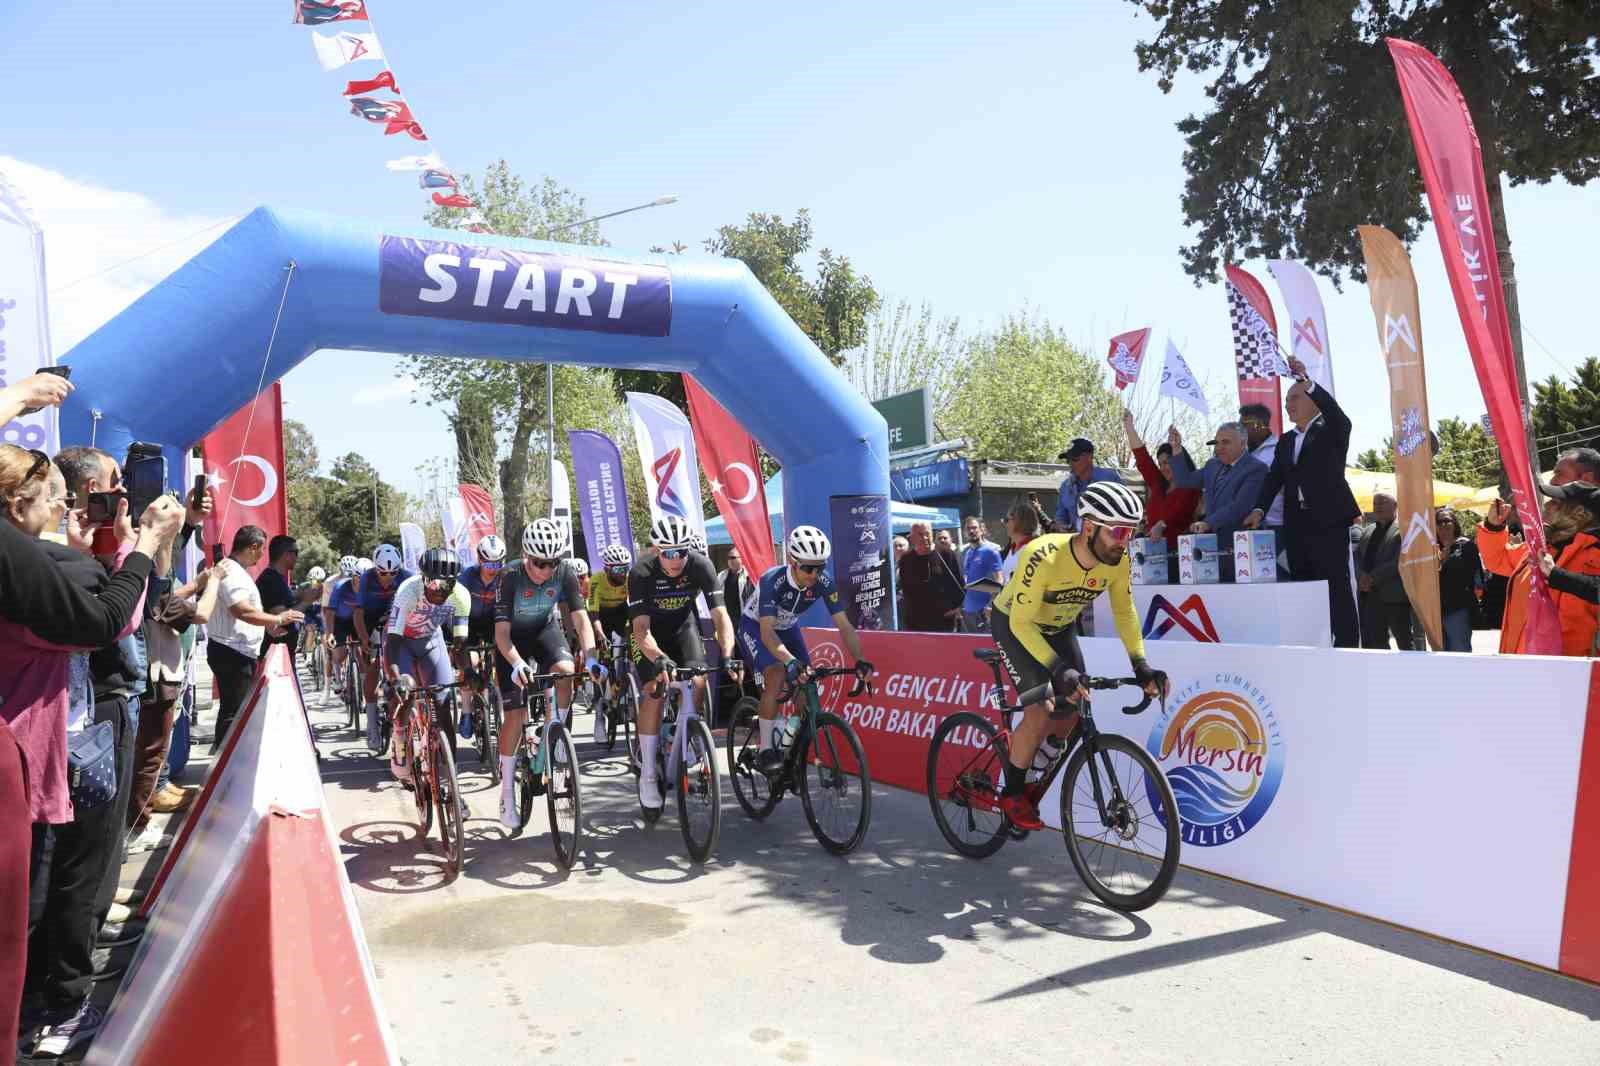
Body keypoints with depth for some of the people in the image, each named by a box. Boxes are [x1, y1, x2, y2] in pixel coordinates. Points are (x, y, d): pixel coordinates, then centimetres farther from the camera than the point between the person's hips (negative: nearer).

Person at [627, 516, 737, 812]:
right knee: (655, 691, -19)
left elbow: (720, 614, -29)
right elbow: (641, 629, -35)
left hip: (683, 625, 2)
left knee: (697, 683, -20)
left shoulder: (700, 565, -26)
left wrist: (727, 656, -44)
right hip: (650, 632, -2)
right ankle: (647, 776, -9)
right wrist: (659, 658, -54)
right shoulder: (641, 574, -30)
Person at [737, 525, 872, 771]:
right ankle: (765, 750, -20)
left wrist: (860, 660, -40)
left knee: (805, 682, -9)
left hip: (787, 627, 5)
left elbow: (844, 625, -25)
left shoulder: (823, 582, -24)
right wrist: (790, 661, -61)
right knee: (777, 674, -28)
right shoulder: (772, 580, -36)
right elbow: (767, 631, -45)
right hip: (755, 626, -5)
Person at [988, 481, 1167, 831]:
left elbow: (1124, 611, -5)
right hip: (1015, 624, -6)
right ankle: (1012, 794, 2)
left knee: (1074, 711, -1)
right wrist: (1059, 669, -42)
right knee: (1040, 712, -18)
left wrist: (1140, 665, -15)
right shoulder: (1045, 556, -38)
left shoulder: (1118, 559, -21)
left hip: (1059, 628, 6)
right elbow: (1021, 622, -33)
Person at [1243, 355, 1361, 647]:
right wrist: (1259, 509, -6)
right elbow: (1273, 478, 9)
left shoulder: (1332, 432, 4)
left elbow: (1335, 411, -19)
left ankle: (1346, 645, -3)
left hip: (1329, 523, -5)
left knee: (1337, 588, -6)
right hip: (1297, 525, 6)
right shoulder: (1285, 441, 19)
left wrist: (1306, 381, -30)